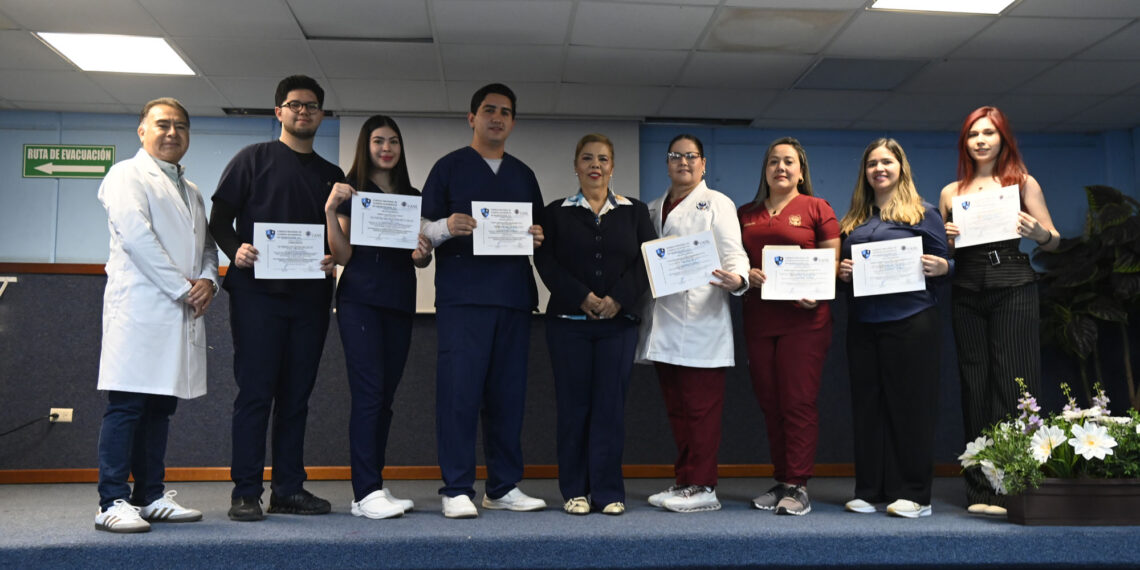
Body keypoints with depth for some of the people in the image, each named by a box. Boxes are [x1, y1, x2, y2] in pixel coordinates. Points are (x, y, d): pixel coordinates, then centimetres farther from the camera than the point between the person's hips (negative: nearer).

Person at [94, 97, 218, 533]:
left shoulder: (191, 191, 25)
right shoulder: (127, 175, 2)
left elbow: (207, 245, 22)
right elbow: (136, 235, -11)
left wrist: (208, 281, 0)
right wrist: (183, 288, -13)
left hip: (182, 314, 7)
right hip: (140, 309, -7)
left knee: (160, 407, 9)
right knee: (126, 406, -8)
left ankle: (151, 496, 14)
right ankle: (113, 503, -5)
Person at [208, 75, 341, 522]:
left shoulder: (331, 175, 18)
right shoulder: (253, 159, 7)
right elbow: (219, 218, 2)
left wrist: (335, 259, -4)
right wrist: (236, 249, -16)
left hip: (310, 297, 4)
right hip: (257, 290, -4)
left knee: (296, 394, 7)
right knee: (255, 391, -4)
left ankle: (289, 489, 14)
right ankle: (246, 493, 3)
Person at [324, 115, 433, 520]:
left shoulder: (413, 196, 15)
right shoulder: (351, 192, 3)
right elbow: (342, 256, -5)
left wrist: (423, 254, -6)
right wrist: (330, 210, -15)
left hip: (400, 303, 5)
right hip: (360, 300, -5)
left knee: (385, 396, 6)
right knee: (369, 393, -12)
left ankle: (372, 487, 13)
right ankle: (366, 493, -11)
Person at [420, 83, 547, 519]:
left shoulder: (523, 174, 22)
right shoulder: (449, 167, 9)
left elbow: (540, 231, 23)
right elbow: (423, 230, 4)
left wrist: (539, 237, 0)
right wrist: (447, 227, -17)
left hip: (514, 297, 4)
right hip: (462, 296, -4)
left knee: (509, 392, 4)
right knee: (459, 390, -8)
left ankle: (504, 487, 13)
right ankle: (457, 490, 0)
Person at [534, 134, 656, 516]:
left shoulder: (635, 211, 12)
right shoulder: (556, 212, 9)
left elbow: (647, 259, 2)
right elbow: (546, 261, -2)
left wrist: (619, 299, -11)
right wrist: (581, 297, -14)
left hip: (620, 322, 1)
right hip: (569, 322, 0)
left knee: (611, 405, 1)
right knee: (573, 405, 2)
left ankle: (608, 491, 9)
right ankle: (575, 490, 12)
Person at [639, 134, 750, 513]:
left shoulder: (716, 204, 4)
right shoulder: (654, 209, 21)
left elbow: (734, 253, -6)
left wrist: (737, 279, -27)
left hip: (701, 323, -6)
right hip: (664, 324, 6)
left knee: (701, 408, -5)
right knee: (677, 408, 10)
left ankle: (702, 487, 2)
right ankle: (685, 482, 18)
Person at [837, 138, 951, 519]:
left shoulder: (924, 214, 6)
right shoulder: (853, 220, 16)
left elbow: (945, 265, 4)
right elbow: (843, 266, 21)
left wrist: (939, 266, -17)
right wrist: (842, 272, 0)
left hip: (910, 320, -4)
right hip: (862, 323, 4)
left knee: (910, 405, -2)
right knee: (867, 406, 6)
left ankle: (913, 494, 6)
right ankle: (870, 491, 14)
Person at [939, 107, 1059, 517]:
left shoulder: (1023, 183, 8)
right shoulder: (951, 192, 14)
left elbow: (1054, 241, 6)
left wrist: (1039, 234, -15)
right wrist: (947, 240, -5)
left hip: (1013, 287, -2)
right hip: (967, 292, 3)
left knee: (1015, 382, -6)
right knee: (976, 385, 2)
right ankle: (982, 490, 7)